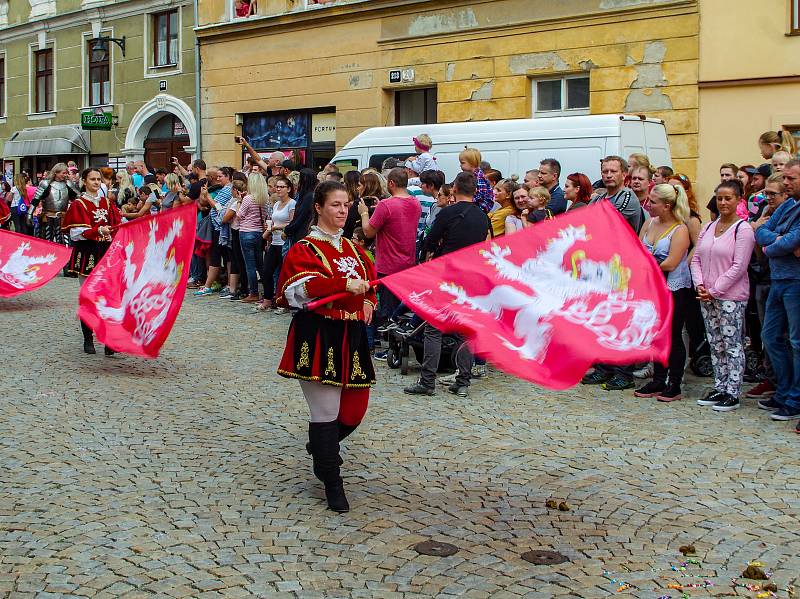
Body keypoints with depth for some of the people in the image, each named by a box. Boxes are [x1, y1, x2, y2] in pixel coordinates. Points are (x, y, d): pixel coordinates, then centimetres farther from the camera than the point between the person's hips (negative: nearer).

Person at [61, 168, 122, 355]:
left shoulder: (107, 203, 13)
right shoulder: (78, 205, 0)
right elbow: (76, 232, -11)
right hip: (87, 254, -3)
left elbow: (117, 225, 13)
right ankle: (88, 340, 12)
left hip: (106, 254, 3)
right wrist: (99, 231, -23)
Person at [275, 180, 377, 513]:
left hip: (352, 336, 7)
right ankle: (332, 483, 8)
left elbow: (370, 282, 28)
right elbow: (300, 289, -22)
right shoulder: (305, 249, -5)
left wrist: (369, 302, 7)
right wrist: (344, 284, -30)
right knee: (326, 410, -5)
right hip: (318, 336, -7)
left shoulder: (353, 248, 15)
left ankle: (321, 446, 42)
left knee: (354, 409, 11)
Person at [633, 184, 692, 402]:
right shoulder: (650, 223, 7)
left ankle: (675, 386, 9)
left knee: (673, 336, 0)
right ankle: (658, 382, 20)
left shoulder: (680, 230, -14)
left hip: (675, 289, -7)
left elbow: (670, 263, -18)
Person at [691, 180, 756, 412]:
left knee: (732, 345, -2)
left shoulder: (743, 230, -8)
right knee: (715, 345, 12)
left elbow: (738, 267, -13)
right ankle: (719, 388, 20)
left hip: (731, 297, -7)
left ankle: (733, 393, 3)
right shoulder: (708, 228, 12)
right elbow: (696, 258, 12)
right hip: (707, 296, 7)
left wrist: (714, 290, -14)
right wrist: (700, 285, -4)